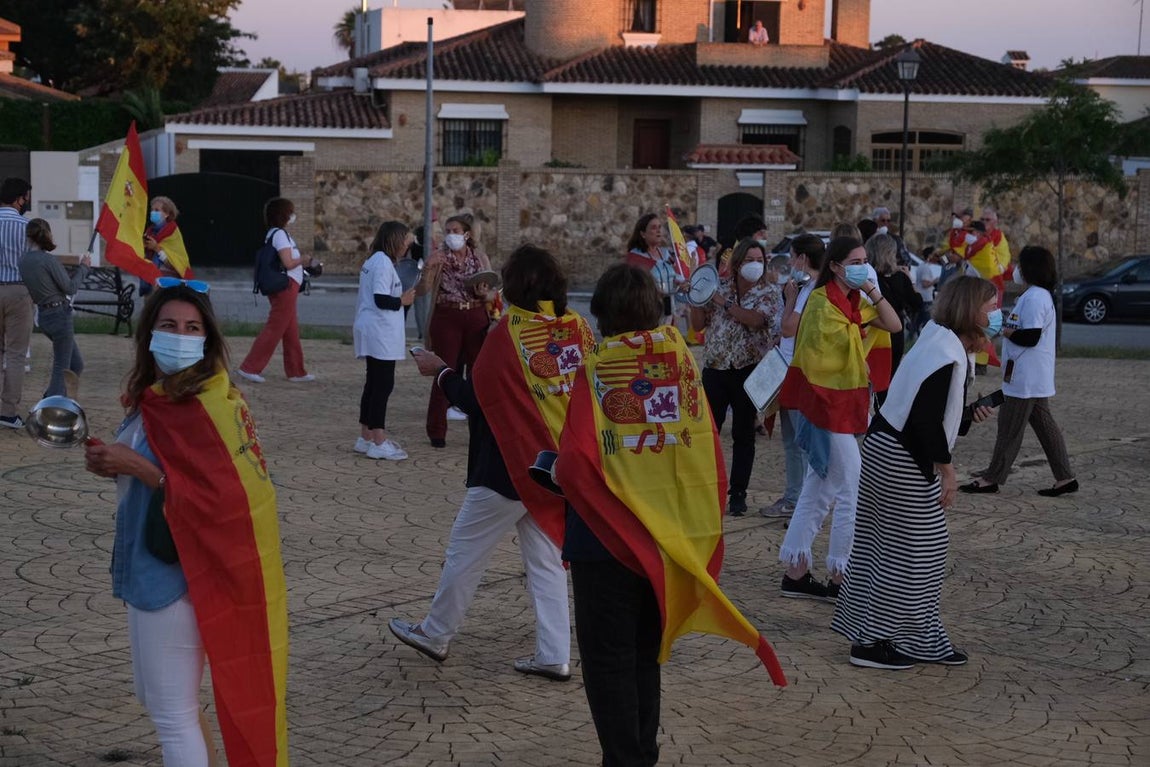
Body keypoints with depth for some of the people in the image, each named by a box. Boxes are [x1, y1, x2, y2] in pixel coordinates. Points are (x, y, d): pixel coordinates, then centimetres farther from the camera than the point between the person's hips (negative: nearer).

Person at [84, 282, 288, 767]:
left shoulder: (205, 408, -20)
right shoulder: (154, 396, 7)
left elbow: (219, 500, -26)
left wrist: (134, 465, -23)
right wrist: (114, 463, -1)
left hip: (177, 575, -10)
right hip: (148, 566, 10)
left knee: (172, 711, 1)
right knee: (156, 697, 22)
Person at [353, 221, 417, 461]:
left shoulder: (373, 261, 17)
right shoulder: (383, 263, -14)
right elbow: (381, 299, -21)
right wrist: (402, 300, -7)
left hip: (373, 333, 11)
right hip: (380, 333, -11)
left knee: (374, 384, 14)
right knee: (383, 385, -9)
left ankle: (366, 437, 20)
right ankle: (379, 443, -8)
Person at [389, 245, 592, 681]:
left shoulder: (509, 333, -17)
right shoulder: (578, 328, -2)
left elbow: (475, 400, -12)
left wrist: (440, 372, 3)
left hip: (509, 469, -5)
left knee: (465, 551, 11)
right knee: (546, 560, 13)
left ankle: (436, 633, 25)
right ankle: (554, 656, 11)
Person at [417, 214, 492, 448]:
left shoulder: (480, 257, 6)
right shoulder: (438, 257, 0)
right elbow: (422, 290, -7)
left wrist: (484, 293, -13)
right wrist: (428, 268, -23)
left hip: (476, 319, 2)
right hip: (447, 318, -2)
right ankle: (436, 432, 7)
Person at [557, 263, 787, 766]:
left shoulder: (596, 370, -13)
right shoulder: (682, 361, -1)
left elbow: (575, 464, -22)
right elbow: (711, 452, -1)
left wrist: (555, 470, 0)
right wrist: (705, 527, 10)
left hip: (607, 537, -5)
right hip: (676, 535, 5)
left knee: (608, 658, 7)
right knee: (646, 652, 20)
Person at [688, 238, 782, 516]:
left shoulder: (770, 292, 0)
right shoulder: (719, 287, 9)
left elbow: (755, 320, -18)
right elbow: (698, 325, 9)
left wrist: (724, 303, -16)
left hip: (748, 371, -2)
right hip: (715, 368, 2)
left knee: (743, 436, 4)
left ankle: (738, 494, 10)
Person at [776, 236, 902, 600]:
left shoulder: (852, 302, 11)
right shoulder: (822, 302, -16)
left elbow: (893, 325, 5)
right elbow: (812, 358, -16)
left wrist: (872, 290, -5)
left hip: (842, 406, 10)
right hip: (828, 406, -10)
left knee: (818, 493, 12)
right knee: (852, 492, -5)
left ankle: (796, 574, 18)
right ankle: (841, 577, 2)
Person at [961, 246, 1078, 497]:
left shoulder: (1034, 298, -19)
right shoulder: (1040, 295, 15)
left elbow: (1031, 336, -25)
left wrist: (1006, 332, -10)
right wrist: (1010, 330, 5)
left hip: (1026, 379, -10)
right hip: (1034, 379, 10)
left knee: (1010, 428, -1)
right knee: (1044, 424, 12)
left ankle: (992, 478, 7)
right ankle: (1065, 478, 13)